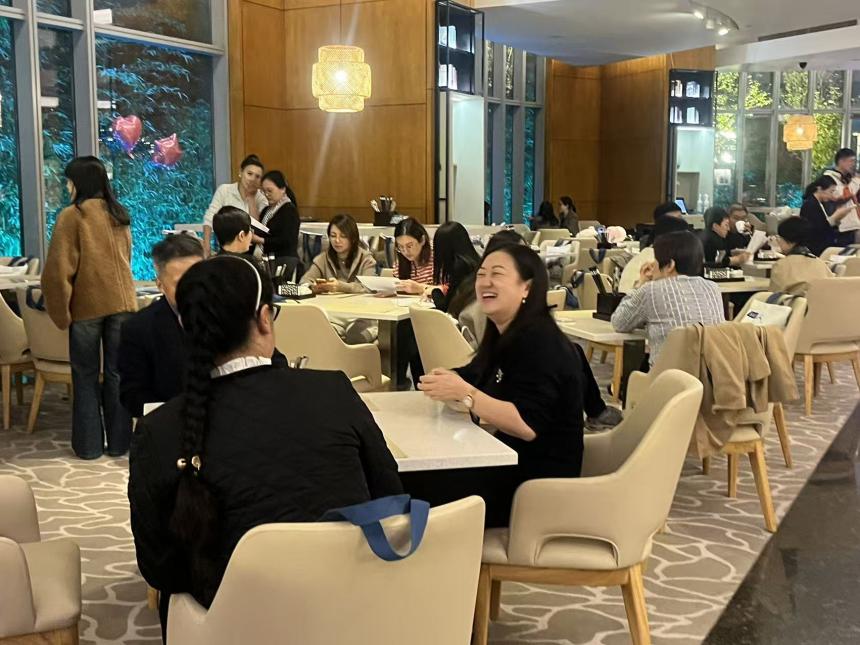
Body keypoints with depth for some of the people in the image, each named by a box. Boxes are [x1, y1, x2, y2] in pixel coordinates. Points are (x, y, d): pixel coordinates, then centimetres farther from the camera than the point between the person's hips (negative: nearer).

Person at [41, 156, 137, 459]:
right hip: (122, 302, 5)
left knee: (86, 377, 7)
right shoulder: (120, 215, 11)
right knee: (117, 374, 9)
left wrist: (60, 313, -5)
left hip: (87, 305, -4)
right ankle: (118, 442, 14)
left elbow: (58, 270, -12)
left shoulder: (72, 215, -8)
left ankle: (89, 444, 11)